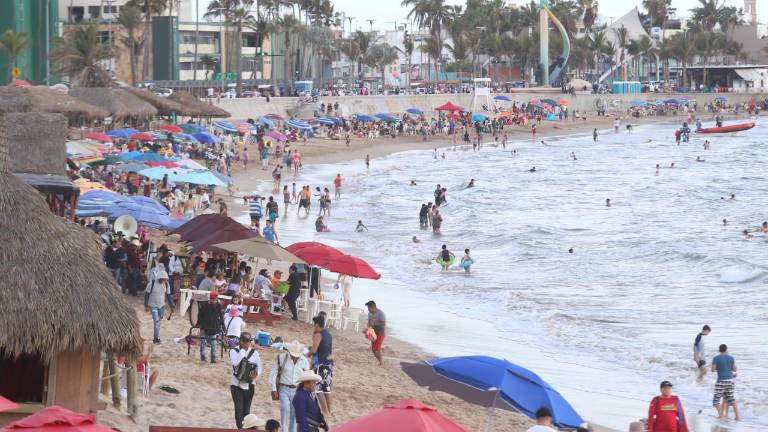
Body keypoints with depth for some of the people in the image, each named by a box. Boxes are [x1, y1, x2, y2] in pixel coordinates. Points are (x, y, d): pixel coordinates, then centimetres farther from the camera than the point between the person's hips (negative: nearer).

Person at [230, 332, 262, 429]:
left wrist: (256, 373, -19)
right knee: (239, 409, -10)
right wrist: (243, 350, -18)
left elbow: (259, 366, 3)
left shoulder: (254, 352, 4)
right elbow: (235, 362, -23)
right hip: (236, 384, -3)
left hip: (249, 385, 3)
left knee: (246, 410, 10)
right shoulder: (234, 351, -4)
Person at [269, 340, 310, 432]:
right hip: (284, 389, -2)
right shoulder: (281, 358, -5)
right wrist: (273, 390, -6)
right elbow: (273, 374, -2)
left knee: (295, 413, 1)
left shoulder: (304, 361, 2)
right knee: (285, 409, -18)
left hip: (297, 390, 2)